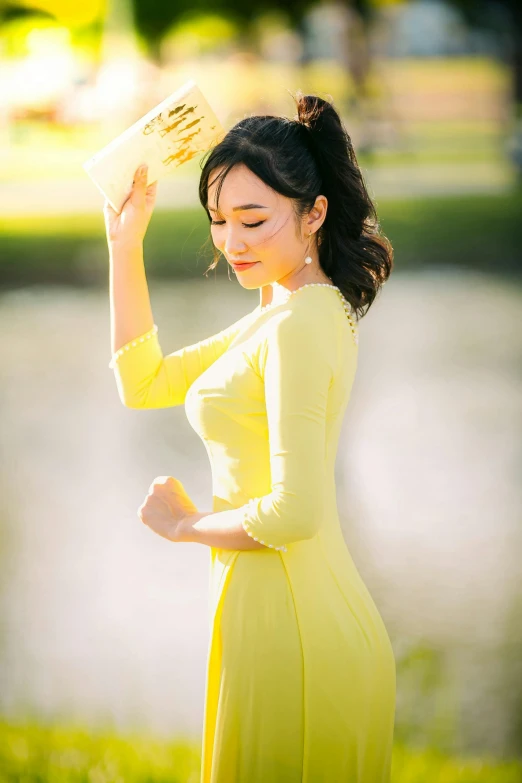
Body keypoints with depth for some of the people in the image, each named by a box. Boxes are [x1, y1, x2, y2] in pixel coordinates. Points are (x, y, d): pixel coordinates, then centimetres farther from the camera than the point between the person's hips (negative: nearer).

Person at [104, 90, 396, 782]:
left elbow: (295, 512, -24)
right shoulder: (281, 314, 12)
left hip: (288, 619, -10)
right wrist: (125, 243, 13)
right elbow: (144, 384, 19)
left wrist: (185, 524, -7)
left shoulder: (300, 326, -19)